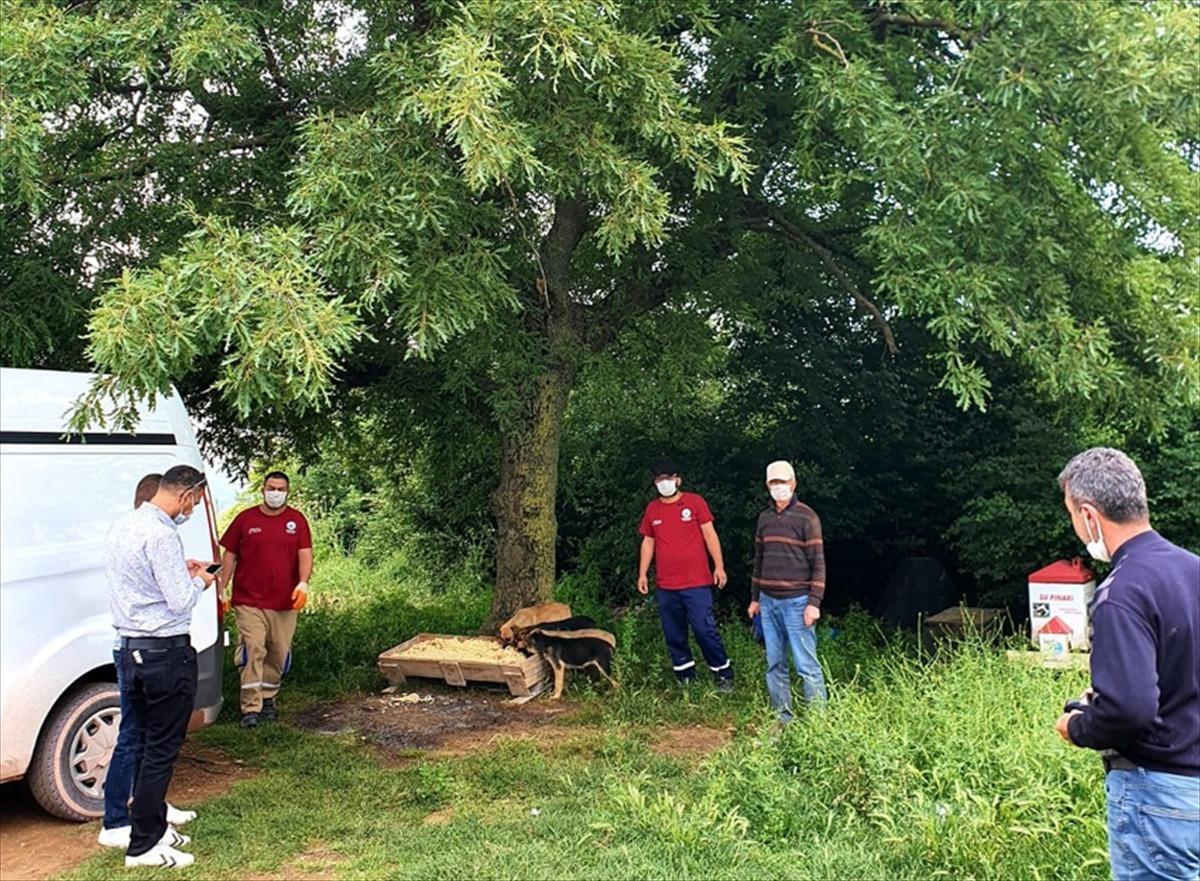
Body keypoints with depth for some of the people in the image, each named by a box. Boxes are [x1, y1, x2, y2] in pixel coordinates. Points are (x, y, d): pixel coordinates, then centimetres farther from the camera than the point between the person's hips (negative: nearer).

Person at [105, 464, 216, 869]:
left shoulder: (122, 526, 10)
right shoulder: (161, 534, -20)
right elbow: (181, 601, -20)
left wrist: (180, 570, 16)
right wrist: (199, 581, -1)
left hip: (130, 650, 9)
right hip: (166, 653, -9)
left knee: (147, 744, 17)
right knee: (161, 749, 0)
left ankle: (154, 826, 27)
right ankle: (144, 845, 7)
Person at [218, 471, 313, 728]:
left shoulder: (296, 520, 4)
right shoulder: (246, 518, 3)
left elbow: (305, 554, -3)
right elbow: (229, 555, 7)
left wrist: (303, 584, -18)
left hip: (285, 602, 2)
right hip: (249, 600, -2)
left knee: (278, 654, 10)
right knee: (252, 651, -9)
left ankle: (268, 698, 28)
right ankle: (251, 708, -5)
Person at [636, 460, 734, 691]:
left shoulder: (695, 502, -2)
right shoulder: (652, 509, 9)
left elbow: (710, 534, -2)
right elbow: (648, 542, 15)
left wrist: (719, 566, -8)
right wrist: (642, 574, 10)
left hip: (696, 583, -4)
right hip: (665, 586, 4)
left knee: (705, 630, -6)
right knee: (674, 636, 8)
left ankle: (724, 675, 9)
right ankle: (685, 678, 19)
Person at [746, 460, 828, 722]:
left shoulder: (806, 517, -5)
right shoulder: (765, 518, 12)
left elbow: (818, 562, -7)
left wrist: (814, 602, -13)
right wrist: (755, 598, 18)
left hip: (796, 602, -6)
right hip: (768, 602, 6)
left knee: (806, 664, -5)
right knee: (775, 665, 8)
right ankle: (783, 718, 16)